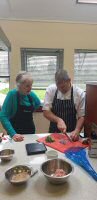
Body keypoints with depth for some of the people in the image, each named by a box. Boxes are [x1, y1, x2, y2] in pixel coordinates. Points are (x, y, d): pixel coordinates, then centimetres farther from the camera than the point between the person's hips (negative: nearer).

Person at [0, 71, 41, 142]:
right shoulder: (12, 94, -17)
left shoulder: (32, 94, -4)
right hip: (16, 133, -4)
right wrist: (13, 133, -29)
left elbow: (38, 104, 17)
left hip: (30, 131, 4)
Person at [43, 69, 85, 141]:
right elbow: (46, 111, -7)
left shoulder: (79, 93, -10)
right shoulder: (50, 90, -7)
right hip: (54, 132, 1)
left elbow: (82, 116, -5)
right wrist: (58, 120, -22)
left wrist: (77, 131, -20)